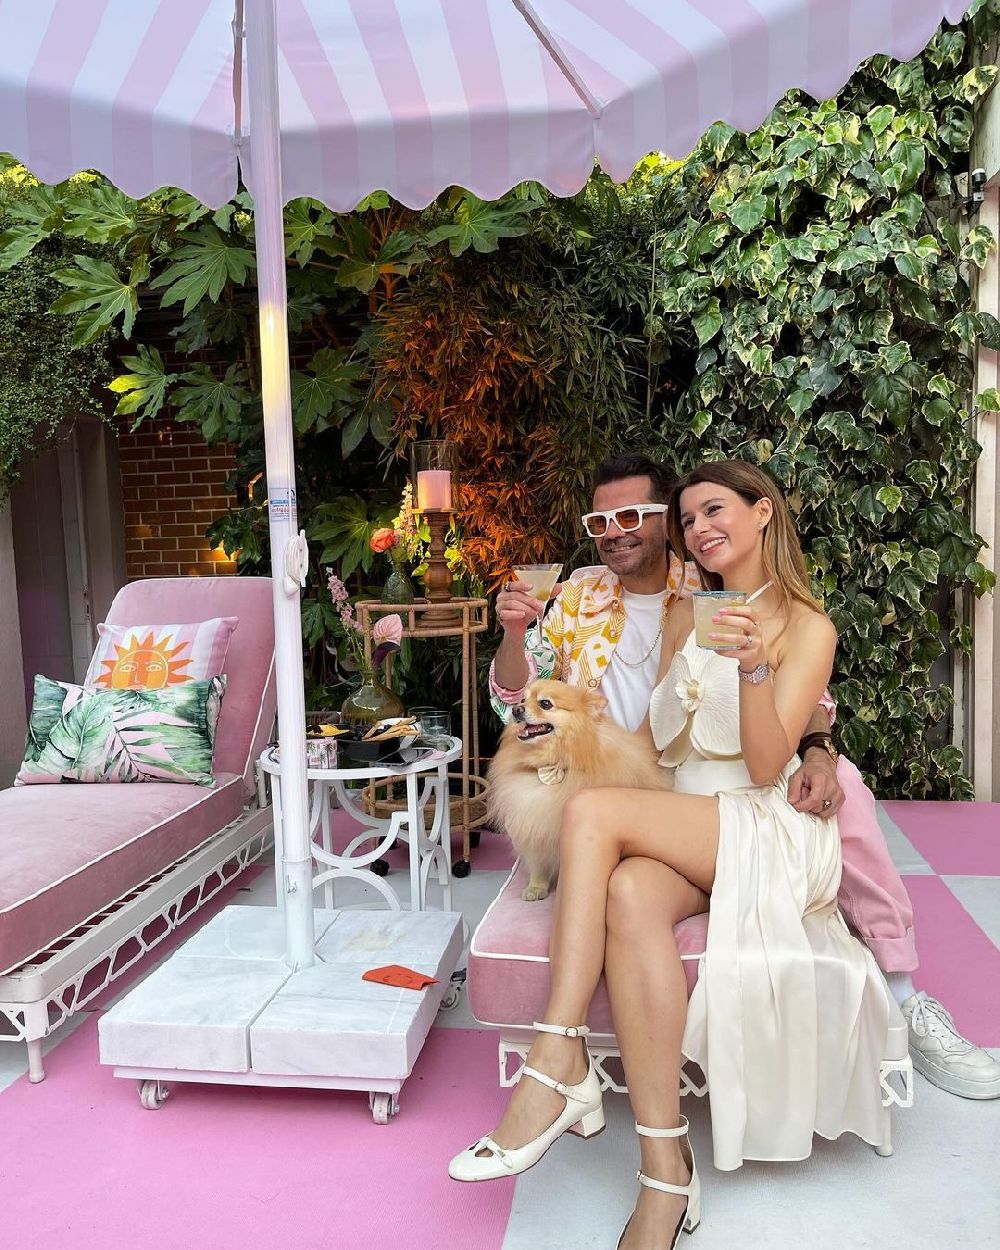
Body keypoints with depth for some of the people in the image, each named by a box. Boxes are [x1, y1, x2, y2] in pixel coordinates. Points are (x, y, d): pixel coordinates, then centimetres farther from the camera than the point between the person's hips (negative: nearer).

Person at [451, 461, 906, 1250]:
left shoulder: (808, 628, 2)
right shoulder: (686, 615, 20)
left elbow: (766, 767, -8)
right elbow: (656, 742, 19)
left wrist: (753, 668, -25)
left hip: (764, 836, -4)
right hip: (681, 834, 4)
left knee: (593, 812, -29)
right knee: (631, 896, -33)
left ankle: (560, 1068, -28)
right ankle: (666, 1170, -31)